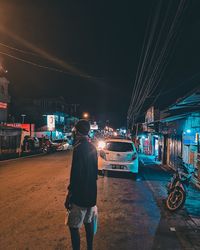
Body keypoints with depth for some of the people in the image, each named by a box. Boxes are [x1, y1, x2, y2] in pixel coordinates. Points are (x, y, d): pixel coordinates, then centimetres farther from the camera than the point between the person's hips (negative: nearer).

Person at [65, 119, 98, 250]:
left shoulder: (79, 148, -19)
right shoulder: (93, 147, 6)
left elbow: (76, 174, -22)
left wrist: (69, 195, -14)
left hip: (80, 194, -8)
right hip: (91, 193, 8)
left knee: (74, 227, 3)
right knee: (88, 222, 21)